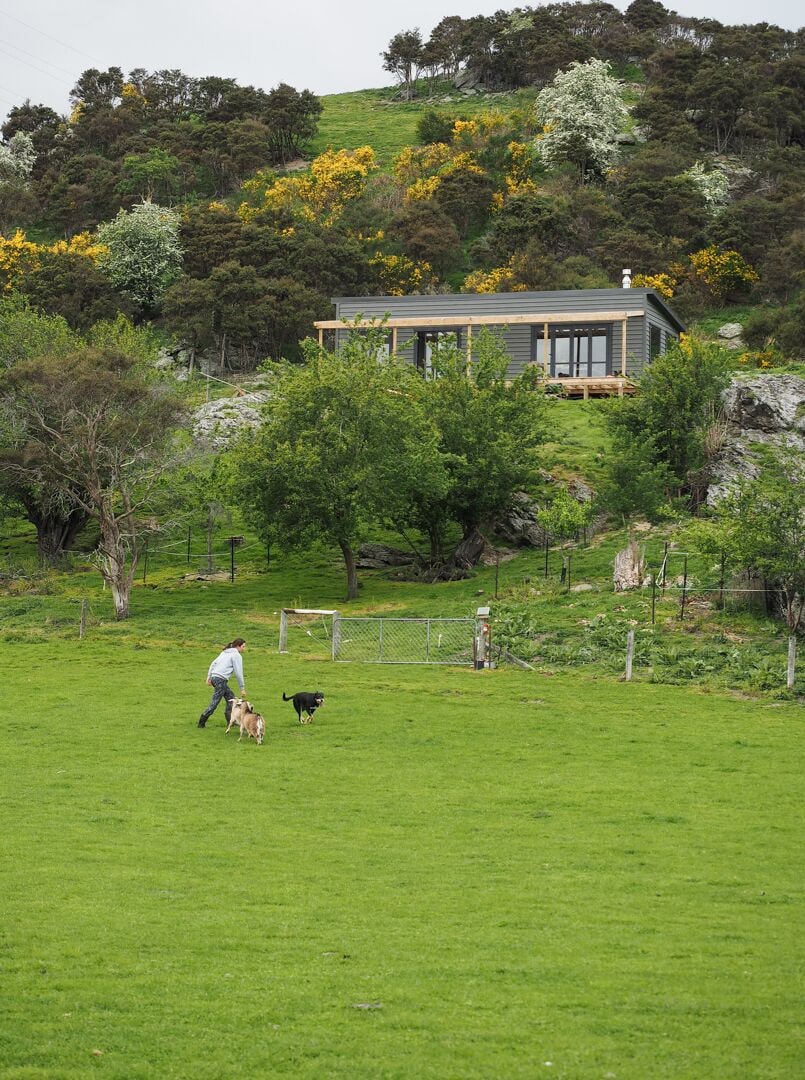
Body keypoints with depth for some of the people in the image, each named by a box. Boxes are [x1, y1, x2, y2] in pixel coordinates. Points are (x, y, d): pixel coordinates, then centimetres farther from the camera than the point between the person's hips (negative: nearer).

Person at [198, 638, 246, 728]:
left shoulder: (225, 652, 20)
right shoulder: (236, 655, -4)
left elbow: (213, 663, 16)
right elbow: (238, 673, -7)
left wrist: (209, 677, 16)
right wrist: (242, 688, -1)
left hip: (214, 677, 9)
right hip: (221, 679, -9)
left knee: (230, 698, 16)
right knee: (214, 702, -5)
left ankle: (231, 721, 14)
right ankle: (201, 723, -4)